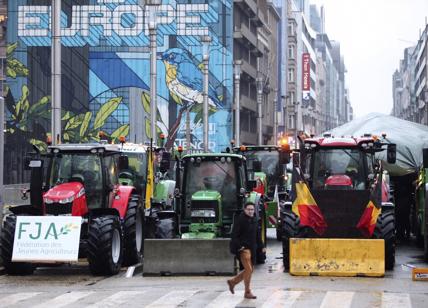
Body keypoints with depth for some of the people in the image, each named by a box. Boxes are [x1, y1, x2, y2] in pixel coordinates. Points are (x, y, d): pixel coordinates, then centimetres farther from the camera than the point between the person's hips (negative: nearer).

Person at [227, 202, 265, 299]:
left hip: (252, 248, 8)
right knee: (248, 269, -11)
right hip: (243, 248, -8)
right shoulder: (240, 220, -12)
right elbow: (234, 235, -14)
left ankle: (232, 282, 31)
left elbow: (256, 235, 21)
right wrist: (239, 246, -22)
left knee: (249, 270, 14)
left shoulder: (254, 220, 11)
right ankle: (247, 292, -1)